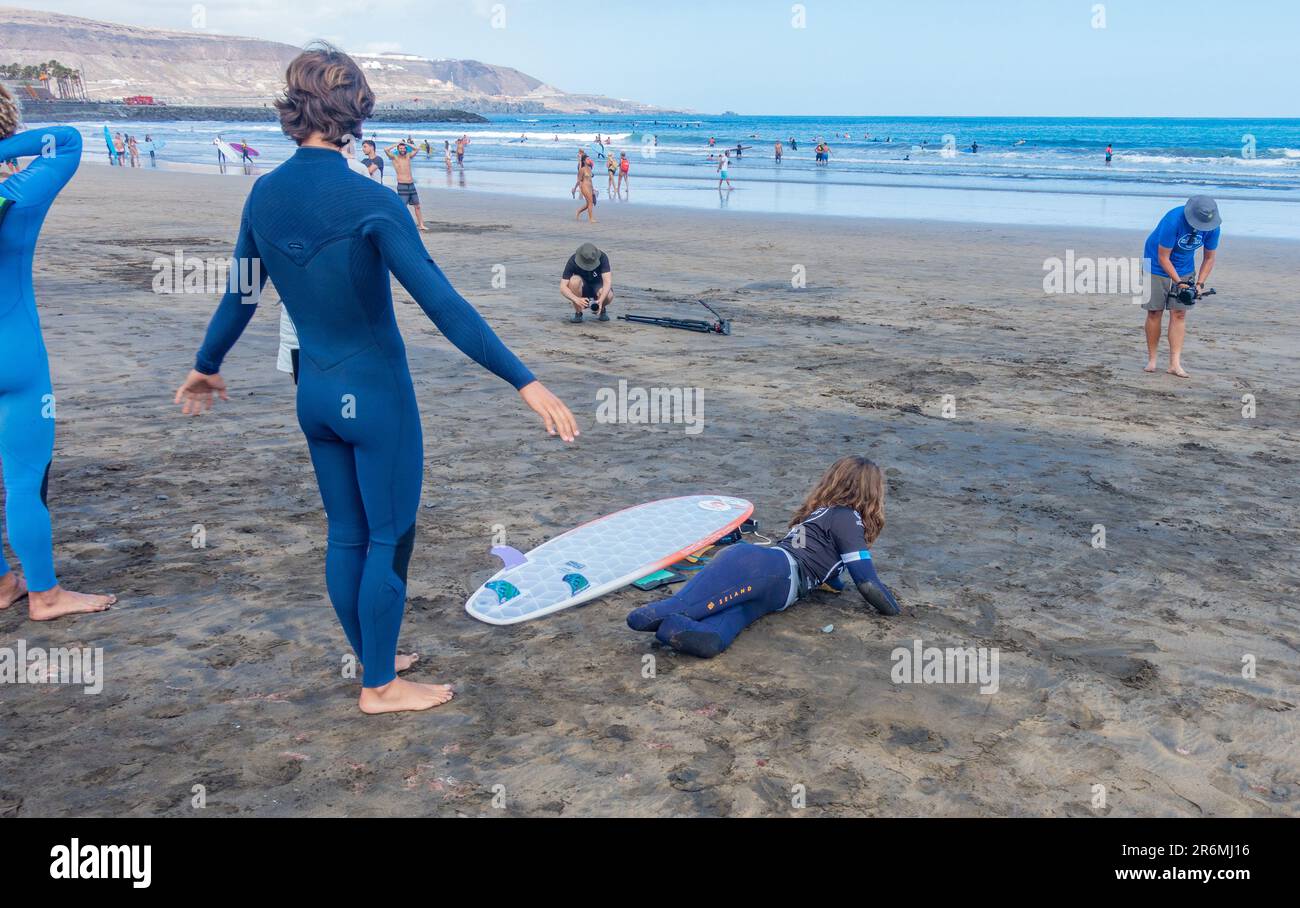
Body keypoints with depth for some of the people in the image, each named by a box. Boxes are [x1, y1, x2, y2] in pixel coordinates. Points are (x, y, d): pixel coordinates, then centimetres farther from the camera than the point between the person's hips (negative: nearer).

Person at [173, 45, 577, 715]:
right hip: (376, 394, -6)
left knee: (345, 535, 17)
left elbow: (240, 296, 10)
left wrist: (205, 368, 27)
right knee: (388, 539, 7)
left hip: (314, 394, 6)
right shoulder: (370, 201, -20)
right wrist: (525, 382, -25)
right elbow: (442, 305, -25)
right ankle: (381, 686, 19)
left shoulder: (265, 195, -1)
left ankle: (371, 659, 33)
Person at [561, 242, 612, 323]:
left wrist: (600, 300, -51)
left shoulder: (602, 258, -26)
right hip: (583, 289, 1)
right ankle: (578, 313, -14)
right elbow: (563, 288, -29)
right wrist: (577, 300, -47)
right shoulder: (572, 261, -25)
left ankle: (602, 310, 0)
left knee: (608, 296, -35)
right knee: (574, 280, -34)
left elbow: (607, 282, -34)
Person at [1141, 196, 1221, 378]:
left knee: (1179, 314, -4)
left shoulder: (1212, 227, -16)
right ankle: (1151, 360, 7)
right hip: (1157, 267, -4)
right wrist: (1179, 283, -25)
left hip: (1184, 269, 4)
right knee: (1155, 313, -4)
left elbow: (1209, 258, -2)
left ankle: (1175, 363, -7)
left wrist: (1199, 283, -13)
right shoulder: (1173, 221, -31)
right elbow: (1163, 258, -24)